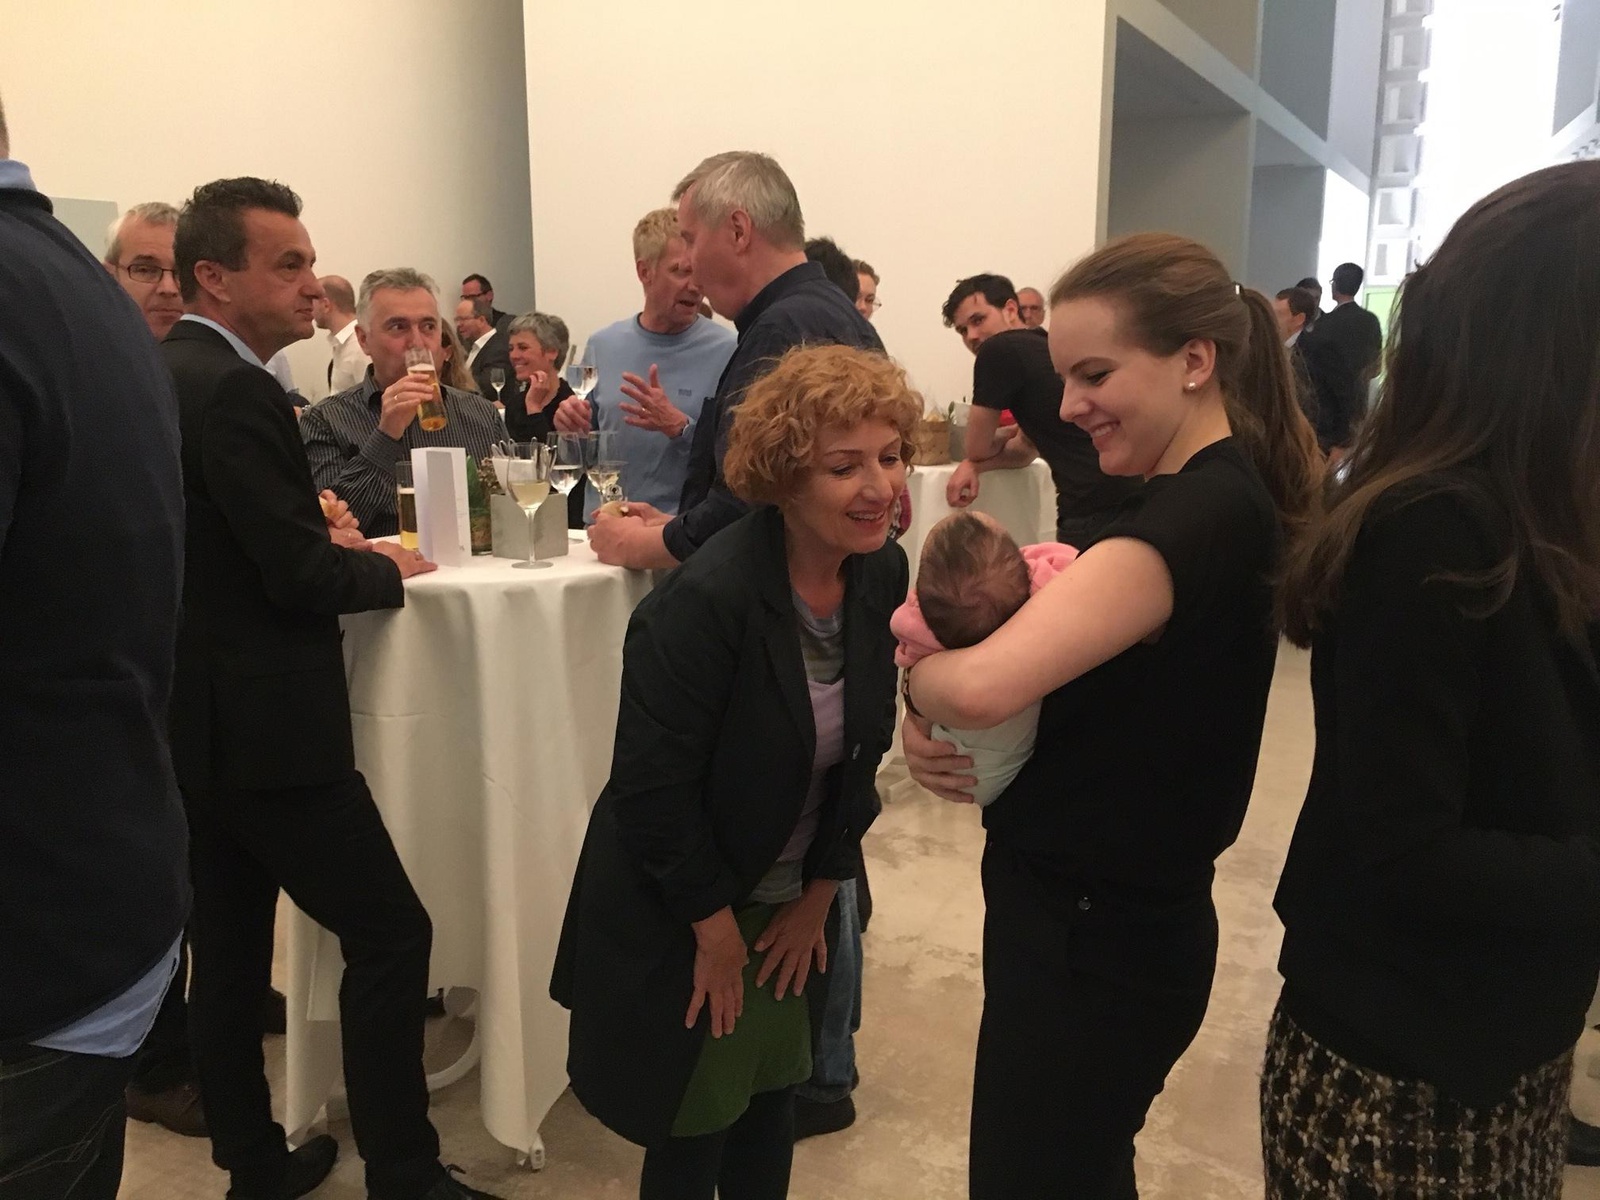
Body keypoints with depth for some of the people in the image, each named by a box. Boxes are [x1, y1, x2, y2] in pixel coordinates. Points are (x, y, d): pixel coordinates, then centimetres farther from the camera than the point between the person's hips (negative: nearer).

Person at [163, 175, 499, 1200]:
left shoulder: (163, 374, 11)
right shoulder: (234, 389, -19)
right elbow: (302, 576, -20)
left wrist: (312, 523, 8)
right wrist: (390, 569, -3)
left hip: (194, 721, 10)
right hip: (263, 727, -10)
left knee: (229, 949, 16)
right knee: (391, 931, 0)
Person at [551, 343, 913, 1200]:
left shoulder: (883, 574, -9)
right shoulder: (707, 599, -30)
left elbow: (863, 748, 1)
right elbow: (653, 788, -25)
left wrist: (817, 896, 3)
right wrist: (717, 925, -13)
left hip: (787, 900, 6)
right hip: (678, 913, -6)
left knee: (773, 1103, 20)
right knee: (695, 1128, 11)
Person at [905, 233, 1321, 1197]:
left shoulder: (1200, 512, -26)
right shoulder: (1216, 496, 6)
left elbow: (980, 686, -39)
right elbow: (1076, 671, 8)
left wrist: (916, 674, -16)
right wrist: (935, 740, -10)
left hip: (1097, 937, -9)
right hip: (1109, 916, 9)